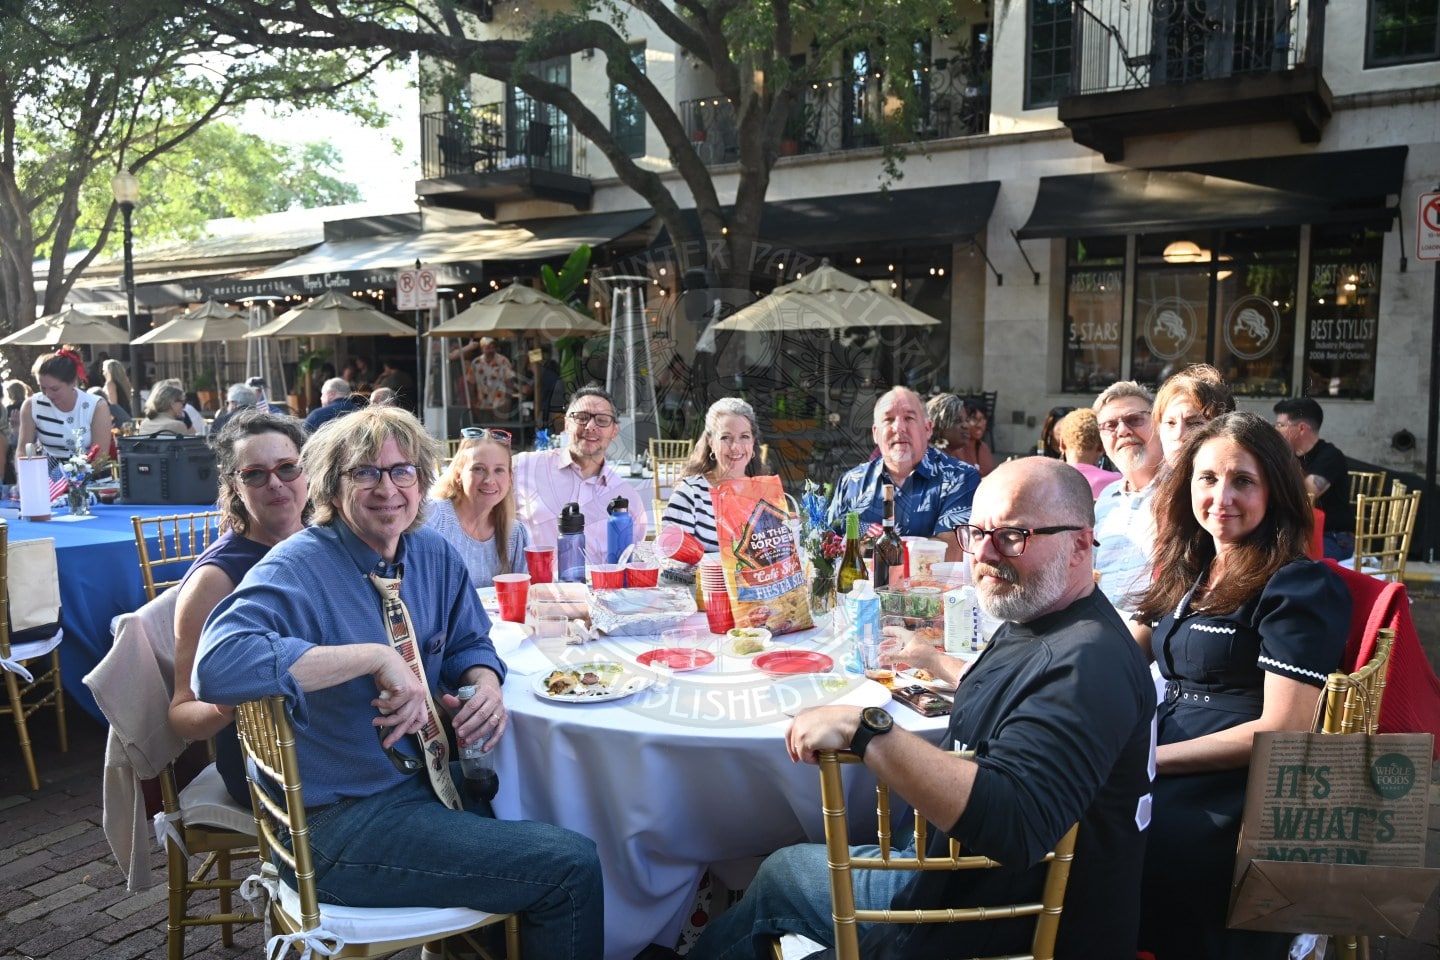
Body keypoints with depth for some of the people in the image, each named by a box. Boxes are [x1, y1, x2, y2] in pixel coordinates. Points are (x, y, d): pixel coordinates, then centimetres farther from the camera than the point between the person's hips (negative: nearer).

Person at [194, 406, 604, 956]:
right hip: (343, 821, -7)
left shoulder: (434, 555, 4)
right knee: (572, 869, -16)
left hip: (432, 776, 8)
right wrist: (375, 656, -34)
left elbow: (467, 641, 16)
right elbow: (216, 667, -33)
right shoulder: (297, 569, -17)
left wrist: (485, 684, -8)